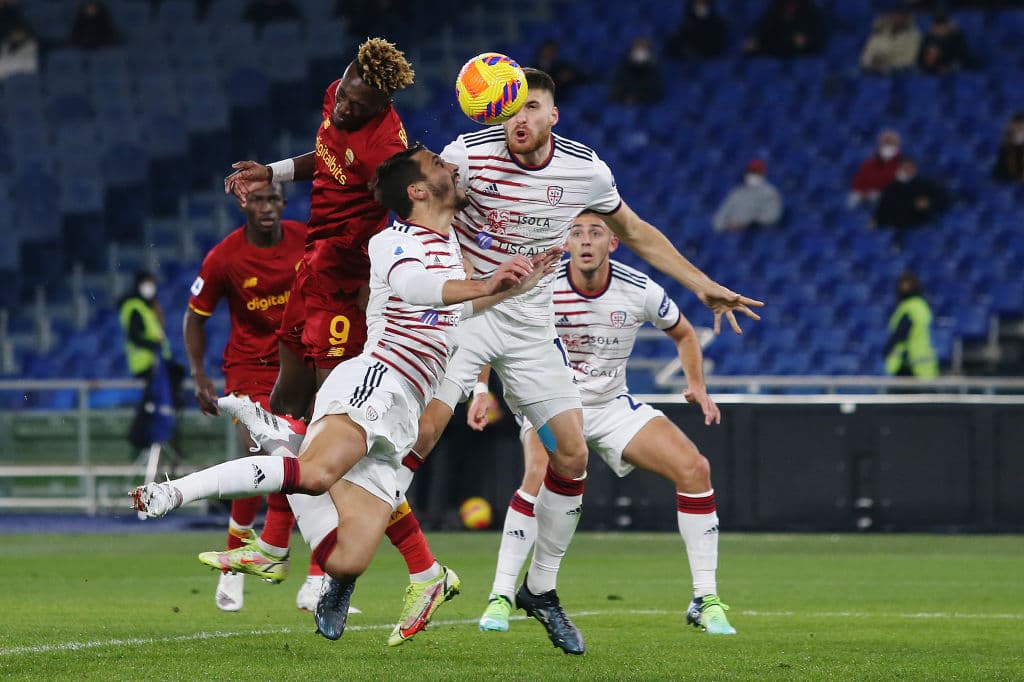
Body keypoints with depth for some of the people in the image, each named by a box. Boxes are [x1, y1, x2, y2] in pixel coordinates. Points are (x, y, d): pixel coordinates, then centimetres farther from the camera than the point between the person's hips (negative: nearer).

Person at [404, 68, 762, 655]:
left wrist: (703, 286, 8)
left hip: (530, 321, 4)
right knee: (422, 430, -21)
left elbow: (636, 233, 12)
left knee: (573, 454, -3)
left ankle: (541, 587, 16)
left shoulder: (585, 169, -4)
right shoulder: (469, 154, -15)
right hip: (462, 308, -4)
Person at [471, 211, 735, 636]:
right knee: (541, 476, -34)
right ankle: (500, 597, -22)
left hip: (613, 404, 3)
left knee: (694, 468, -14)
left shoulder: (639, 291, -11)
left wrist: (696, 385, -5)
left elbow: (683, 334, 9)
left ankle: (706, 601, -4)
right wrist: (480, 391, -20)